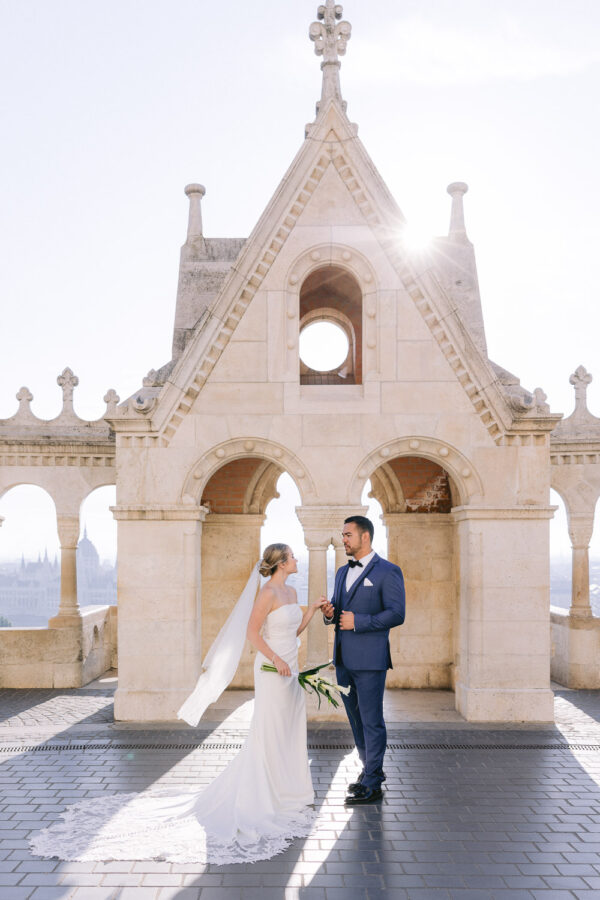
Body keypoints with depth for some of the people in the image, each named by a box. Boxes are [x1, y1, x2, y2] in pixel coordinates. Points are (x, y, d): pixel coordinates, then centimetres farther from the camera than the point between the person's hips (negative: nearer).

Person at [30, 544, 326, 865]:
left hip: (291, 670, 9)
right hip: (272, 671, -9)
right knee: (267, 736, -1)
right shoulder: (267, 593, -16)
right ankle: (260, 797, 11)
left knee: (290, 732, 15)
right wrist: (275, 660, -20)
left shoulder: (290, 592, 11)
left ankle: (287, 790, 28)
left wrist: (312, 609, 5)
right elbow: (252, 632, -18)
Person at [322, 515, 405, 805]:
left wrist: (358, 622, -19)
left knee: (371, 721, -1)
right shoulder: (342, 572, 16)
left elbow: (397, 614, -15)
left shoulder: (387, 572, -8)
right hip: (344, 659, 8)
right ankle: (371, 769, 32)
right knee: (356, 719, 16)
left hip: (370, 660, -8)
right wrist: (330, 613, -1)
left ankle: (372, 785, 8)